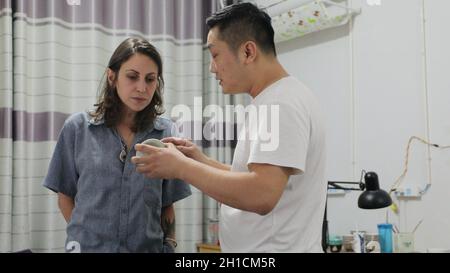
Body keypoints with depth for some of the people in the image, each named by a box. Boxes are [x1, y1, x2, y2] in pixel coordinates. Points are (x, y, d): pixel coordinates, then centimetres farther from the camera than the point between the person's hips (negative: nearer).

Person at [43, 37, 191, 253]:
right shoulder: (77, 128, -5)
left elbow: (167, 206, 2)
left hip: (149, 248, 1)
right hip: (88, 246, -1)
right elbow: (65, 197, 3)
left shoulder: (166, 133, -3)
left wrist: (168, 246, -4)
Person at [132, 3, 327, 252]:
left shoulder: (281, 104, -20)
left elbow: (261, 195, -30)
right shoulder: (275, 100, 12)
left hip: (275, 247, -9)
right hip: (260, 249, 9)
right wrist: (202, 161, 7)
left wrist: (181, 166, -19)